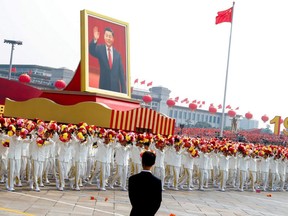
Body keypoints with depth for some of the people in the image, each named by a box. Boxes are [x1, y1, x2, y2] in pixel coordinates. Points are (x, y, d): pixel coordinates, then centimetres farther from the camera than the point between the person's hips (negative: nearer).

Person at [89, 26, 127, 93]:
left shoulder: (117, 54, 8)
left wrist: (124, 90, 4)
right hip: (104, 86, -2)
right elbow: (91, 51, -19)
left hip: (115, 87, 2)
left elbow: (121, 73, 8)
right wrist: (95, 40, -38)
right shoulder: (100, 49, 3)